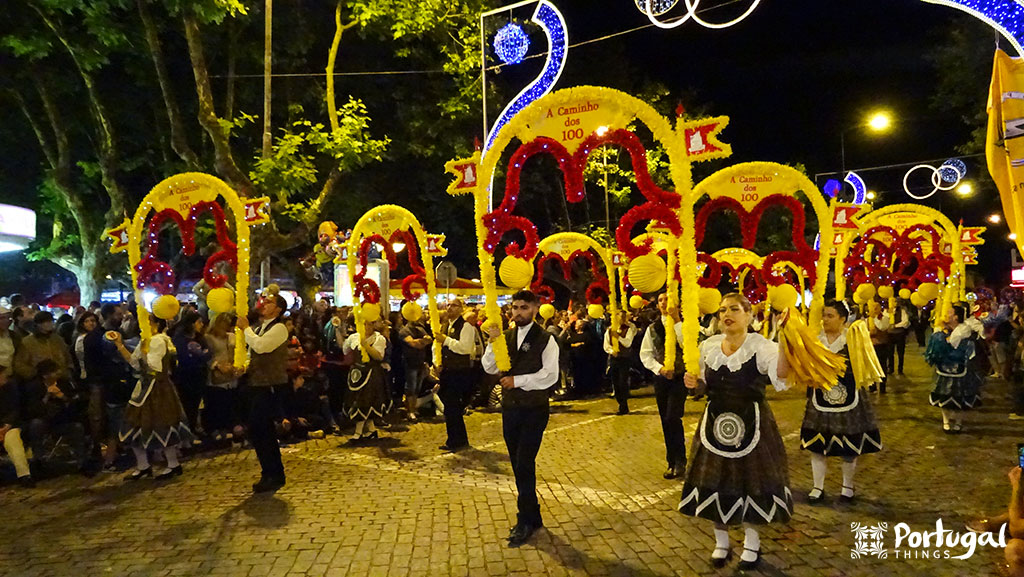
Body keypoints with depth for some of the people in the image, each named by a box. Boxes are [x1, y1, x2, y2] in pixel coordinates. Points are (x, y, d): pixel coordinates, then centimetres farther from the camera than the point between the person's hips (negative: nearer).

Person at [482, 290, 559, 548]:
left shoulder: (545, 339, -8)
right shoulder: (506, 336, 7)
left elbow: (550, 375, -15)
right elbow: (490, 368, 2)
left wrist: (518, 380, -16)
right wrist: (493, 342, -12)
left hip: (534, 410, -6)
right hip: (510, 408, 6)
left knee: (524, 464, -8)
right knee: (518, 465, 13)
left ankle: (525, 521, 6)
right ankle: (532, 516, 28)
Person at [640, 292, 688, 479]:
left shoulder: (683, 325, -3)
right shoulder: (652, 328, 7)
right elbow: (645, 354, 4)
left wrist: (676, 321, -21)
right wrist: (660, 368, -12)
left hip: (679, 377, -4)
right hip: (661, 378, 4)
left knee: (672, 419, -16)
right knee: (666, 422, 8)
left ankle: (679, 461, 0)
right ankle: (673, 462, 21)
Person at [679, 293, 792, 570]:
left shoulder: (760, 346, -14)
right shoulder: (708, 346, 2)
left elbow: (781, 375, -34)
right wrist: (695, 383, -7)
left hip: (752, 424, -4)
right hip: (715, 422, 4)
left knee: (751, 481, 8)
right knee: (714, 482, 10)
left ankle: (751, 543, 33)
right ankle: (721, 541, 32)